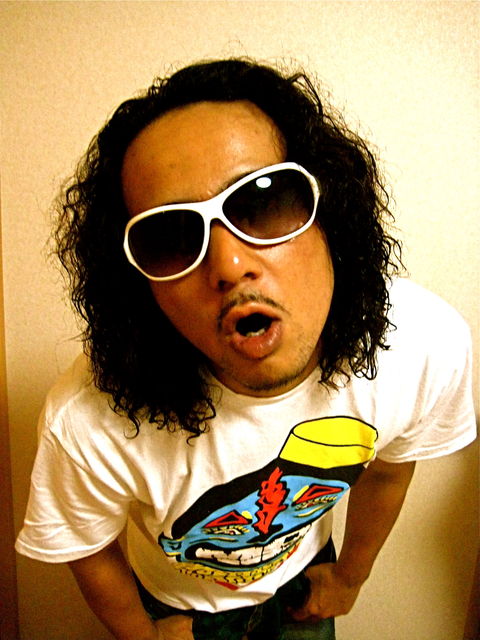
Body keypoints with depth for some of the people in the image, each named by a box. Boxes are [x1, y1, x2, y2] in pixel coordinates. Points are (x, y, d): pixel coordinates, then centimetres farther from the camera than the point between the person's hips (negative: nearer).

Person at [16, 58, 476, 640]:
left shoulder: (431, 344, -30)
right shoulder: (86, 425, -39)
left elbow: (390, 465, -9)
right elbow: (87, 549, -15)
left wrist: (350, 577, 5)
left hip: (303, 587, 2)